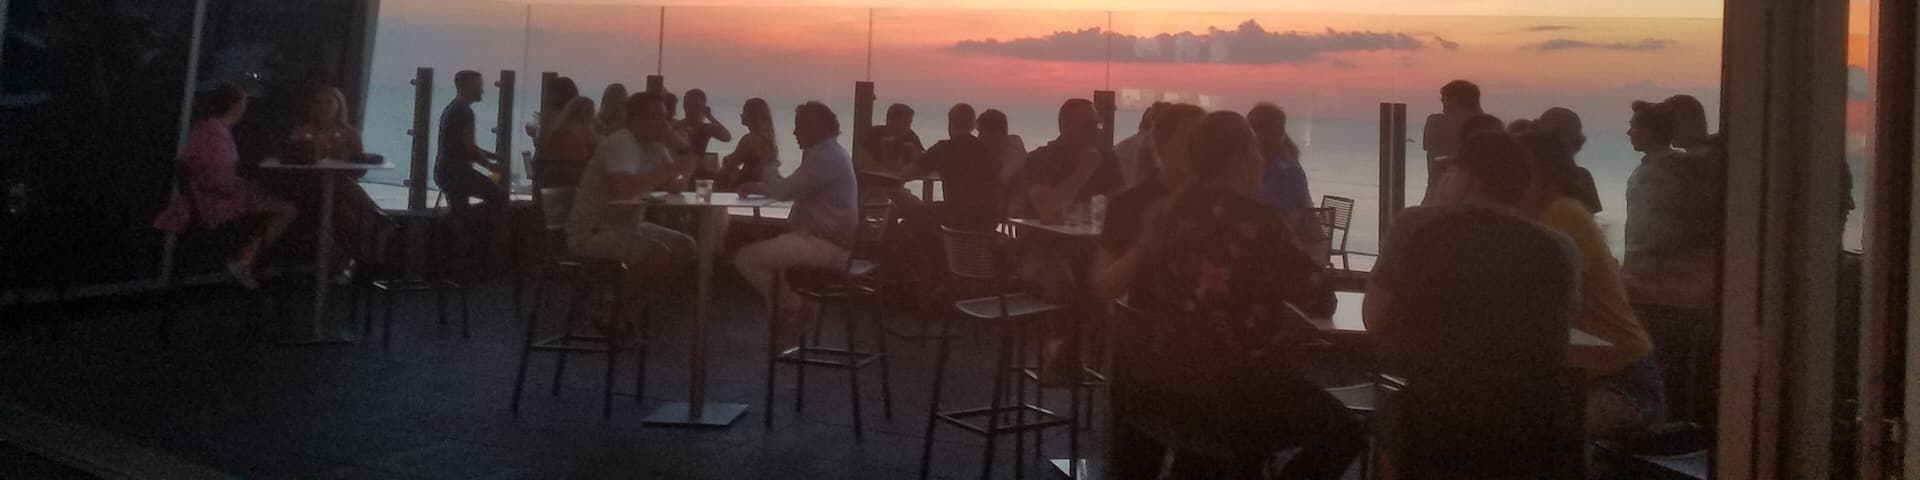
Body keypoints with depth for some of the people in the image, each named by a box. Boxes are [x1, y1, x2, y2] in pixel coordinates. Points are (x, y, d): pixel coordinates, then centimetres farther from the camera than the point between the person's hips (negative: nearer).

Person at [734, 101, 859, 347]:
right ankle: (791, 307, 20)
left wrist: (766, 171, 0)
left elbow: (784, 191, -21)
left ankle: (789, 310, 1)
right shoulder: (830, 153, 17)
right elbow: (792, 189, 24)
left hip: (824, 246, -11)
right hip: (828, 239, 11)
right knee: (762, 249, 27)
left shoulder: (825, 157, -17)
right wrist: (758, 187, 12)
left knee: (746, 259, -13)